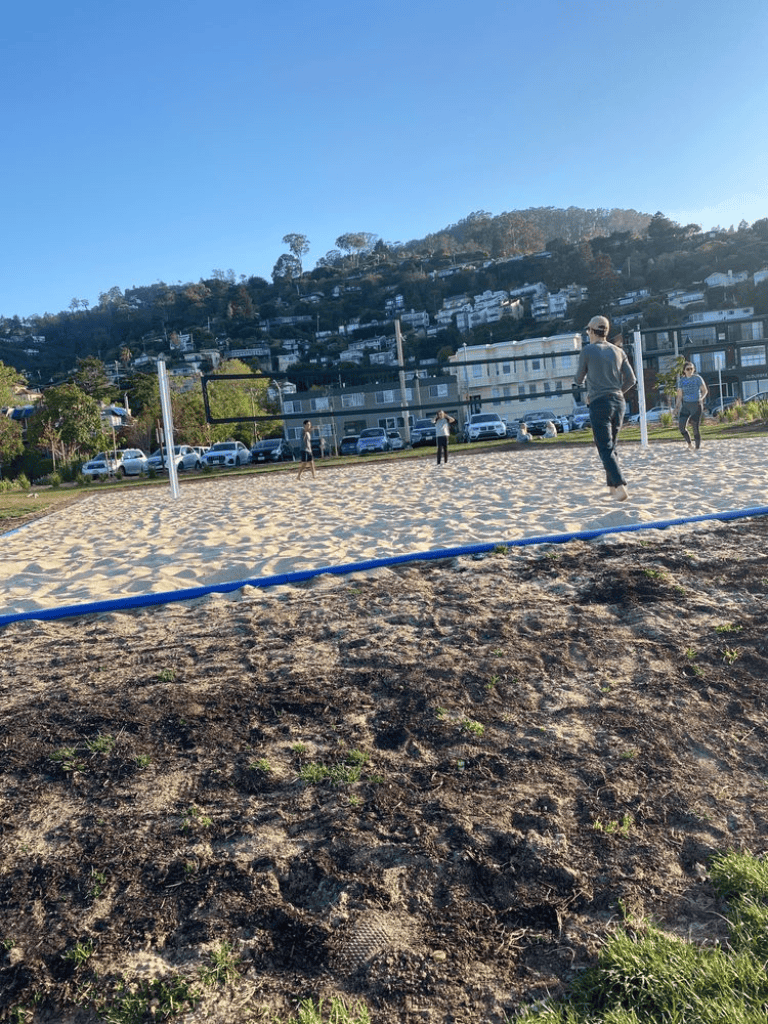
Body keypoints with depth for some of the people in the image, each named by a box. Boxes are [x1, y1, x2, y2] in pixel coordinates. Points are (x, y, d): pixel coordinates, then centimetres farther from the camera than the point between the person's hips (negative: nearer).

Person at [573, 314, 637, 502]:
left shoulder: (588, 350, -2)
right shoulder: (618, 351, 10)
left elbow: (579, 379, 8)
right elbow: (631, 379, 10)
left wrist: (577, 386, 31)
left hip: (599, 403, -5)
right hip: (618, 402, 5)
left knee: (605, 448, -8)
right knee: (611, 446, 17)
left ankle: (620, 486, -22)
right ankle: (612, 486, 22)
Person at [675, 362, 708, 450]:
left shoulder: (697, 378, -3)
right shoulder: (681, 381, 6)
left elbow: (705, 390, -2)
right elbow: (679, 395, 10)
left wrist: (702, 398, -21)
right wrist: (677, 406, -2)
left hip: (696, 405, -3)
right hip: (686, 405, 3)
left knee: (696, 427, -4)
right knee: (681, 425, -10)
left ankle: (698, 447, 8)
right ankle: (689, 444, 11)